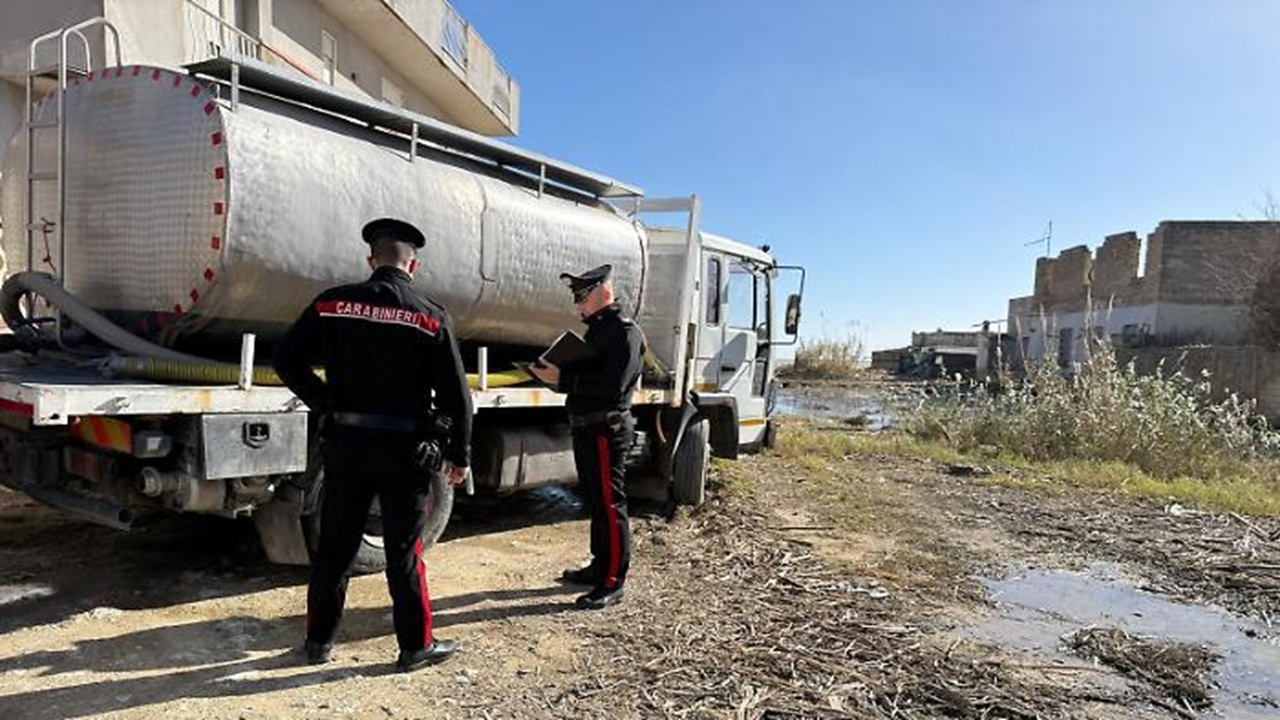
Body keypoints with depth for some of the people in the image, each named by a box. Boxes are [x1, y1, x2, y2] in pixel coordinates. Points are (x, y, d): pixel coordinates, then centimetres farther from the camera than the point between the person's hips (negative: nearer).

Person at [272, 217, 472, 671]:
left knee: (335, 545, 15)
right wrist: (459, 455, 2)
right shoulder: (431, 318, -9)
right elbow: (455, 394, -8)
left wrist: (325, 404, 10)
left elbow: (287, 361, 1)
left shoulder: (331, 304, -1)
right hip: (405, 448, -2)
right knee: (403, 551, 8)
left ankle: (319, 639, 29)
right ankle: (416, 645, 20)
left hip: (345, 442, 3)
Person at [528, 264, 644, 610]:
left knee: (609, 504, -4)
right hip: (586, 428, 10)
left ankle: (612, 583, 3)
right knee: (595, 501, 17)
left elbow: (613, 385, -23)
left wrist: (563, 379, -22)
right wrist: (556, 374, 0)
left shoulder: (624, 331, -12)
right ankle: (600, 566, 30)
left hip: (607, 430, -10)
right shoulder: (596, 329, 18)